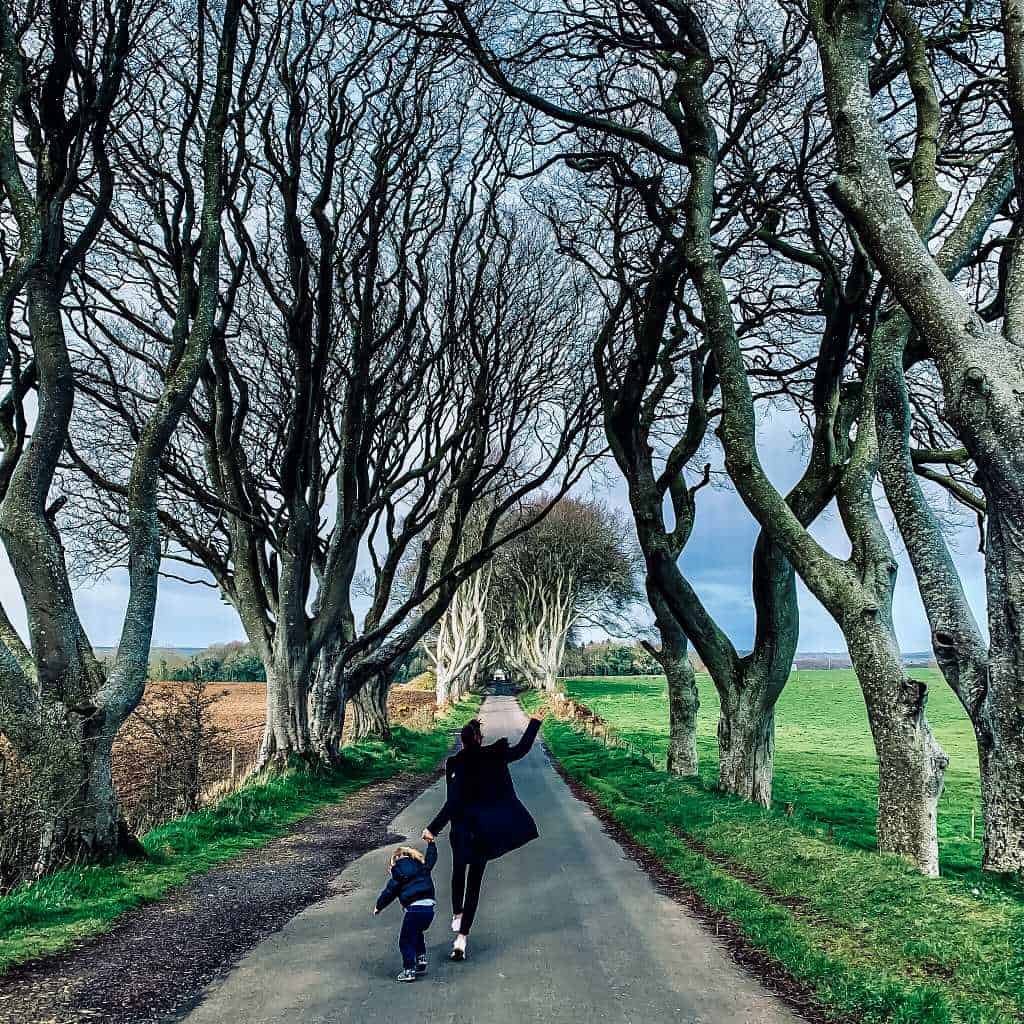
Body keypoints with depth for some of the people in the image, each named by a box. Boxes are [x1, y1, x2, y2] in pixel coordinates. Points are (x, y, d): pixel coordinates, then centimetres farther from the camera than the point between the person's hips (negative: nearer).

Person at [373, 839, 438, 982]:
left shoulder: (398, 874, 2)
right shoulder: (422, 867, 16)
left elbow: (389, 892, 6)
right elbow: (431, 858, 36)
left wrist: (378, 906, 21)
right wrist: (431, 842, 52)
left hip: (414, 909, -6)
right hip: (429, 907, 6)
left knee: (406, 940, 7)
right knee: (417, 934, 29)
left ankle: (409, 970, 4)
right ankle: (421, 959, 25)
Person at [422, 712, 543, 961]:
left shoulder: (455, 764, -14)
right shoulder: (493, 756, -9)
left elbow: (452, 803, -18)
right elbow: (522, 749, 6)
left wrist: (433, 828, -14)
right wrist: (534, 723, 16)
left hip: (461, 830, -1)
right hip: (485, 831, 1)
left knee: (458, 872, 28)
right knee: (474, 882, 8)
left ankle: (457, 914, 25)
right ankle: (462, 937, 3)